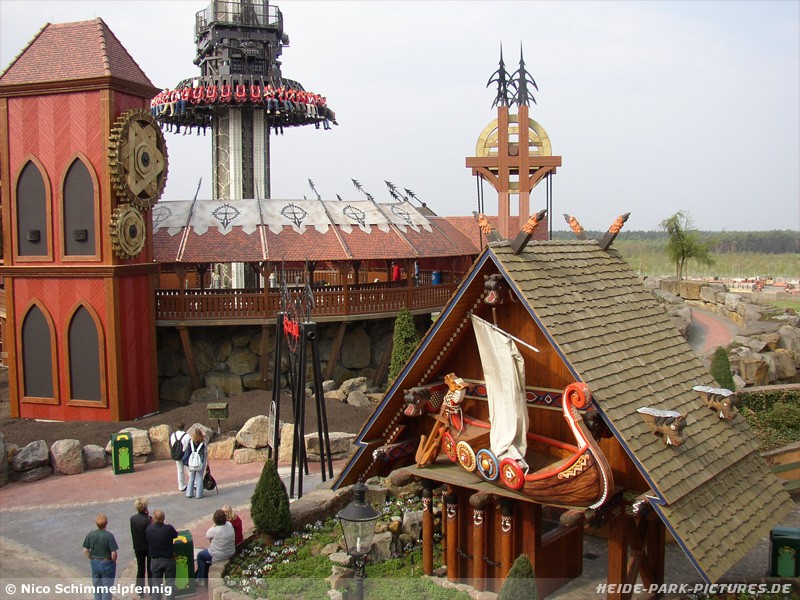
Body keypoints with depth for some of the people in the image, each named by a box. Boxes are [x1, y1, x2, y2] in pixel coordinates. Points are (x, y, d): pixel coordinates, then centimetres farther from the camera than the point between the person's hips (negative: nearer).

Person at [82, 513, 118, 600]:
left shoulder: (90, 534, -7)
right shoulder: (109, 535, -20)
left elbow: (85, 551, -3)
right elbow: (113, 554, -19)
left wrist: (92, 559, 12)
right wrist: (114, 562, -1)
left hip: (94, 564, 4)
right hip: (107, 564, -4)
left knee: (97, 587, 21)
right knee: (107, 588, 9)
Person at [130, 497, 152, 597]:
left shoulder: (132, 519, -8)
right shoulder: (148, 519, -23)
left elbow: (133, 533, 1)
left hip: (138, 548, 4)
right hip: (149, 547, -4)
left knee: (140, 569, 16)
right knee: (150, 569, 11)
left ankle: (140, 591, 24)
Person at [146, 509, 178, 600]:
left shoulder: (149, 528, -16)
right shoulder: (169, 528, -24)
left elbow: (147, 541, 2)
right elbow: (176, 535, -4)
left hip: (155, 560, 2)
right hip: (168, 559, -2)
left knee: (156, 582, 17)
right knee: (170, 582, 11)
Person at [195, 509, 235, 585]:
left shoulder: (215, 530, -31)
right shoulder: (230, 525, -11)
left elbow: (207, 535, -8)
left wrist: (214, 525, -2)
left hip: (219, 556, -7)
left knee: (200, 555, 20)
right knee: (206, 550, 30)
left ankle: (201, 579, 28)